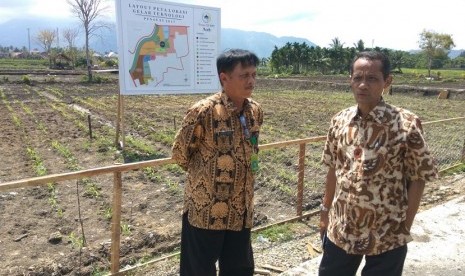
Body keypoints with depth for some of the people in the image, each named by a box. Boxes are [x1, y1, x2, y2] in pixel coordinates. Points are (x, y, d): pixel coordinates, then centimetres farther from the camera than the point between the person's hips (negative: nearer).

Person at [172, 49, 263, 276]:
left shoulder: (255, 111, 0)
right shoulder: (204, 111, -21)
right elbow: (180, 153, -9)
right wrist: (202, 175, 6)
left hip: (241, 210, 6)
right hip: (205, 209, -5)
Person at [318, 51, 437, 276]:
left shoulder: (406, 124, -15)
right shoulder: (339, 121, -3)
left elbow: (417, 179, -9)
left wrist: (405, 228, -7)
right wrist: (325, 210, 10)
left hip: (387, 235, -3)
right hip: (341, 229, 4)